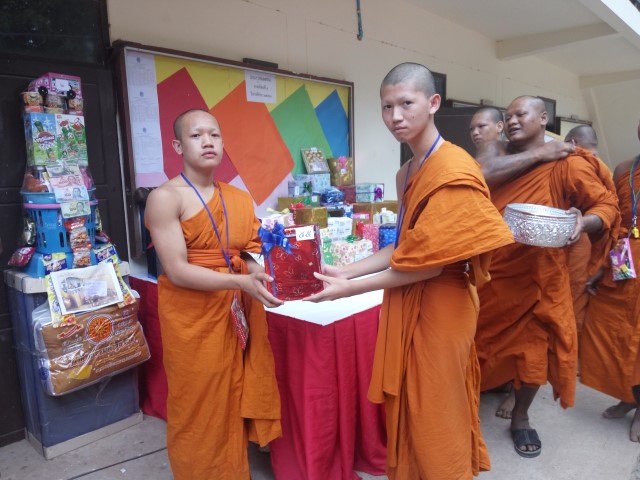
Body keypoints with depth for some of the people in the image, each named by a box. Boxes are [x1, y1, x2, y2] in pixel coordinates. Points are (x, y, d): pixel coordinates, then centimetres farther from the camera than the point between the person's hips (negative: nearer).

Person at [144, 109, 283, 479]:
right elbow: (177, 270, -17)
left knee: (234, 403, 16)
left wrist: (269, 275, -15)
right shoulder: (165, 197, -10)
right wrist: (241, 282, -26)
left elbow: (252, 255, 7)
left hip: (236, 314, 5)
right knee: (199, 410, 9)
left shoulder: (241, 199, 7)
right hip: (192, 318, -5)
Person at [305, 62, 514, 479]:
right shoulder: (407, 172, 10)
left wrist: (350, 289, -16)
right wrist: (346, 271, 3)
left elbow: (433, 261, -21)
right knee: (408, 412, 22)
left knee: (435, 423, 10)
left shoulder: (453, 170, -18)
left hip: (438, 310, -8)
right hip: (407, 305, 8)